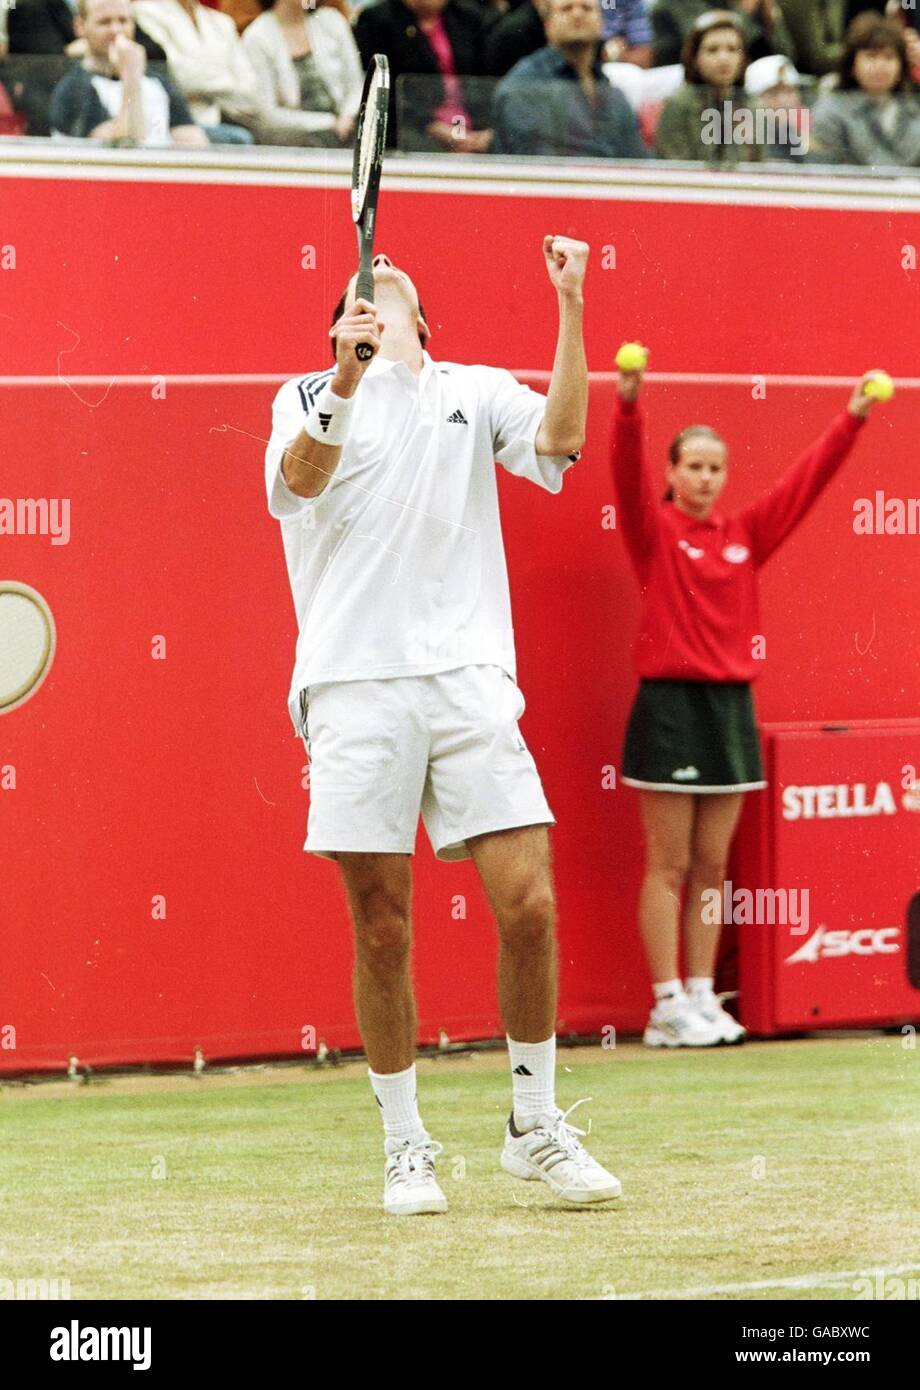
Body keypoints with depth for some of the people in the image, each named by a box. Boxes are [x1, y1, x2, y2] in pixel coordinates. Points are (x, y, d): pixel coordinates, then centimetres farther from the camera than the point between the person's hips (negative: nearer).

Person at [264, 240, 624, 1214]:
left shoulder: (477, 393, 16)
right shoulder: (310, 397, 12)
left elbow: (558, 438, -3)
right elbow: (300, 482, -9)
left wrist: (570, 307, -11)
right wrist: (346, 381, -26)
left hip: (467, 678, 1)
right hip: (355, 685, -1)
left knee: (528, 905, -7)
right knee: (382, 929, -1)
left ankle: (534, 1126, 9)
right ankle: (405, 1146, 12)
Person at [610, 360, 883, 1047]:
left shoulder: (745, 532, 10)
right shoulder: (655, 531, -2)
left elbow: (805, 482, 9)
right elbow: (628, 475, -18)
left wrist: (852, 421, 1)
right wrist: (629, 405, -33)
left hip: (731, 704, 5)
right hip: (671, 703, -5)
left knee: (712, 867, 8)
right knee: (670, 866, -3)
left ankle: (702, 996, 13)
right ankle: (668, 1007, -1)